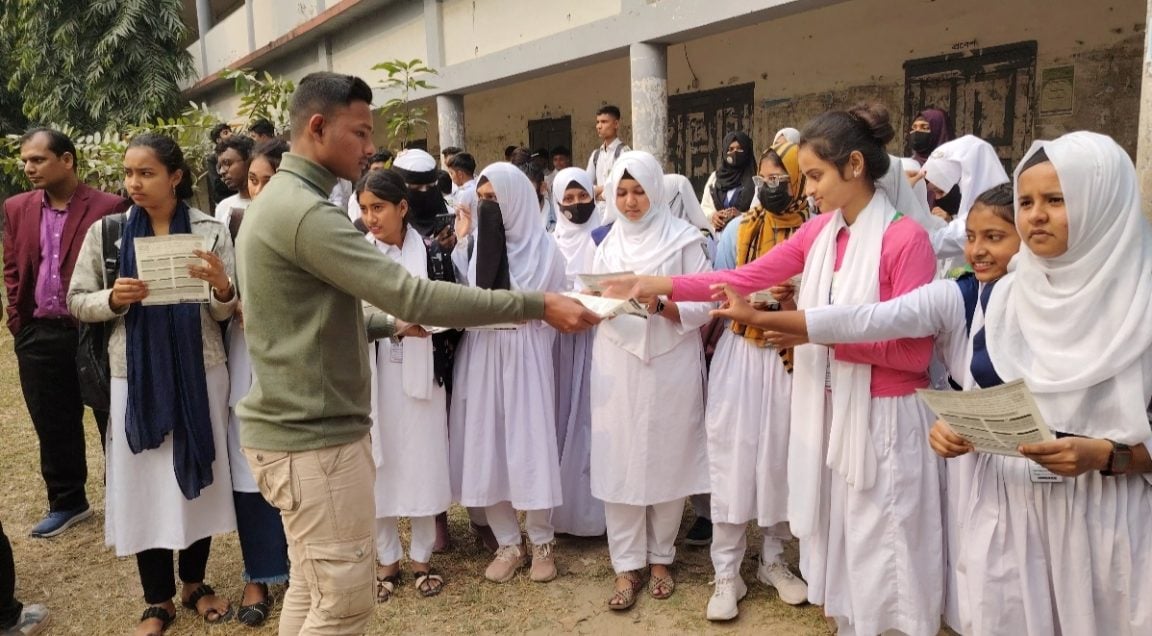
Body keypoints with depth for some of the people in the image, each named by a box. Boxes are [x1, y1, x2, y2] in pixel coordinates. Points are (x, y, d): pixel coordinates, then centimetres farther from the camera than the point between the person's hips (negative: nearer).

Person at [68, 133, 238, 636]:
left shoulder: (210, 230, -3)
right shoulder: (105, 231, 0)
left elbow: (223, 313, -2)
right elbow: (77, 302, 5)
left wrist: (222, 287, -24)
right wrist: (113, 299, -16)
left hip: (200, 372, 0)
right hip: (135, 375, 0)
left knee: (199, 475, 11)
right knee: (143, 481, 7)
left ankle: (194, 582, 33)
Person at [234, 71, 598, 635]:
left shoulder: (278, 200, 13)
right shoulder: (304, 210, -21)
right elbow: (412, 295, -27)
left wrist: (386, 325, 15)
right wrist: (536, 306, -25)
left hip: (298, 425, 11)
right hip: (314, 435, -11)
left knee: (312, 587, 20)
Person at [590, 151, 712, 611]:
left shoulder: (684, 239, -2)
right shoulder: (608, 243, 11)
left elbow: (704, 306, -7)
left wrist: (659, 305, -22)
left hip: (670, 366, -3)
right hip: (618, 366, 3)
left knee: (667, 460, 6)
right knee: (620, 463, 2)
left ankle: (661, 557, 24)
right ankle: (627, 565, 14)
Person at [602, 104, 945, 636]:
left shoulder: (906, 238, -15)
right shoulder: (818, 233, 6)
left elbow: (915, 351, -17)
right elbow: (746, 279, 3)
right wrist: (657, 286, -3)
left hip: (882, 417, -6)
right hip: (826, 409, 6)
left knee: (880, 551, 6)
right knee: (835, 539, 17)